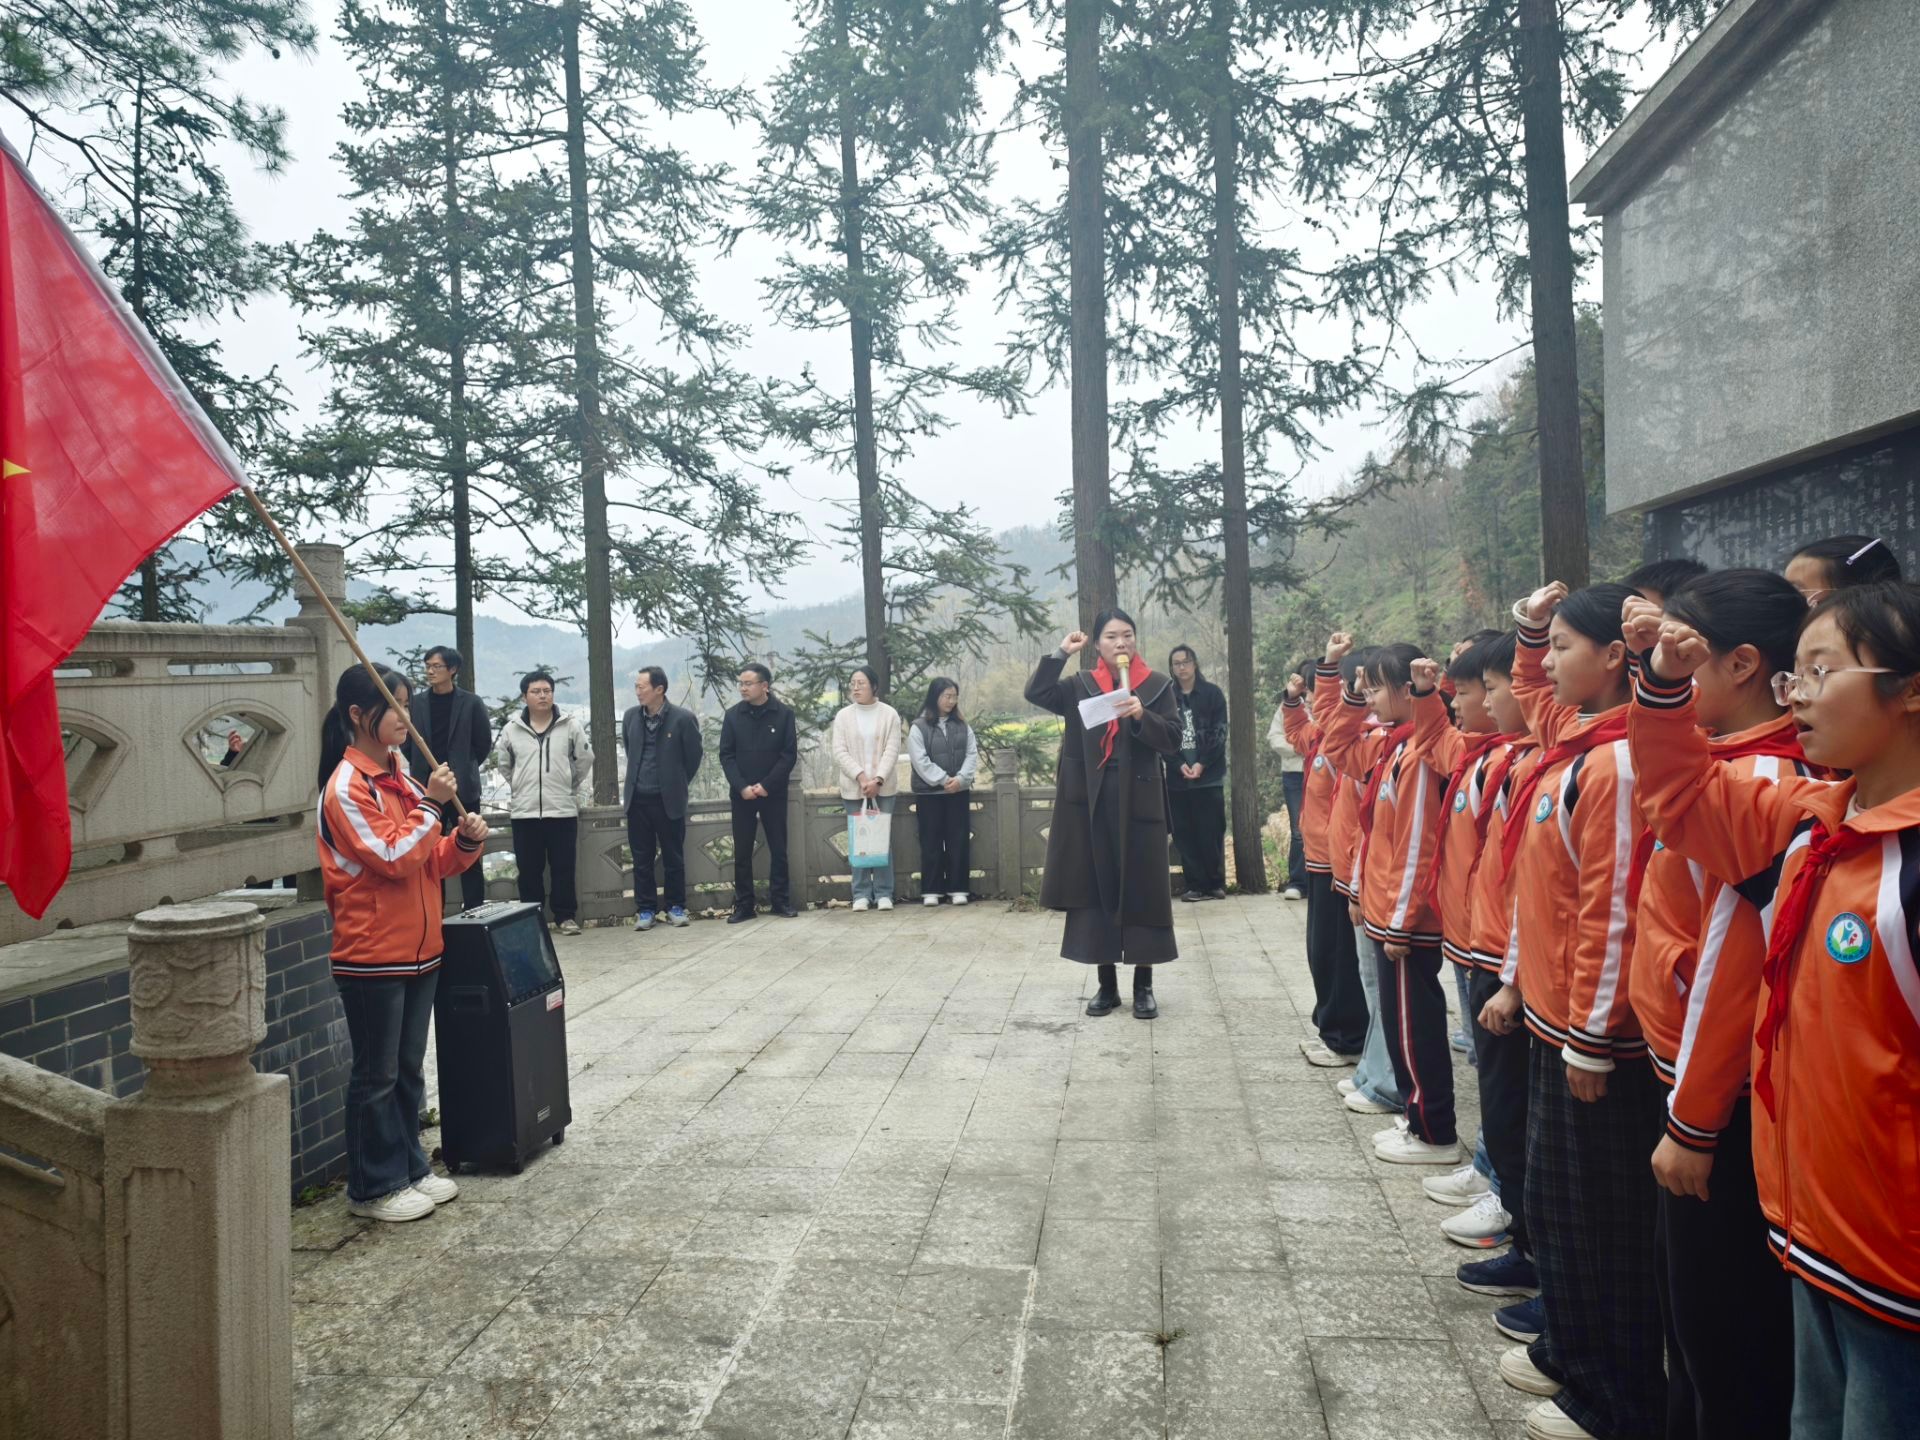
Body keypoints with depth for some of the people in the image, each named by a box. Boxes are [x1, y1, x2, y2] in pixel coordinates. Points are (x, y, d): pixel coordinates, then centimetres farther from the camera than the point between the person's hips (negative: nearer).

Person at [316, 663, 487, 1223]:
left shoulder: (399, 778, 11)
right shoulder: (346, 787, -14)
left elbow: (432, 862, 13)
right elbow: (394, 859, -21)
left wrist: (466, 840, -5)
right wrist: (432, 804, -17)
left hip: (418, 950, 8)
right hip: (372, 955, -8)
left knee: (409, 1069, 16)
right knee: (376, 1076, 4)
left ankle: (410, 1170, 28)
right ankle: (372, 1189, 16)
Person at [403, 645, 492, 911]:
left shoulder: (471, 703, -3)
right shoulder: (415, 703, 3)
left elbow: (484, 744, 4)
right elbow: (407, 744, 11)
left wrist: (464, 769, 8)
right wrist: (423, 769, 9)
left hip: (463, 789, -2)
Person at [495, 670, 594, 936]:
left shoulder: (571, 726, 0)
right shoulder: (511, 729, 3)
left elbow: (585, 764, 6)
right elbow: (503, 767, 14)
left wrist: (581, 796, 7)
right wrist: (518, 792, 15)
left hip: (563, 810, -1)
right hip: (524, 813, 1)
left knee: (564, 868, 4)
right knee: (529, 870, 7)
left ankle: (566, 916, 13)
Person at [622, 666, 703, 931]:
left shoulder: (683, 718, -10)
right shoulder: (631, 717, 3)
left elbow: (693, 757, 1)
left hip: (668, 800, -3)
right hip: (637, 799, 3)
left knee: (673, 857, 7)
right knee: (641, 859, 7)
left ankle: (676, 907, 19)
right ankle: (645, 909, 16)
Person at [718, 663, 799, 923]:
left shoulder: (783, 714, -3)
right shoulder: (733, 715, 3)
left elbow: (789, 754, -5)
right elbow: (726, 755, 1)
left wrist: (766, 785, -12)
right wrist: (742, 786, -11)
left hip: (773, 794, -1)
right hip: (741, 794, 1)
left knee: (778, 849, 4)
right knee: (742, 852, 4)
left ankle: (780, 901, 13)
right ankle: (743, 905, 10)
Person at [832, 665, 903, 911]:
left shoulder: (890, 714, 2)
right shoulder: (843, 716, 5)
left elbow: (892, 750, -4)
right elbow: (839, 752, -2)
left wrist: (878, 780, -16)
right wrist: (861, 776, -14)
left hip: (884, 787, -1)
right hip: (854, 788, 1)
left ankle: (884, 893, 4)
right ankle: (861, 894, 7)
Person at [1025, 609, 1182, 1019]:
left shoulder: (1158, 686, 3)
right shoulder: (1080, 686, 8)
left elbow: (1173, 740, -5)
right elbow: (1035, 694, -5)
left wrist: (1142, 716, -21)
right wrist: (1061, 653, -8)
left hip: (1138, 800, -2)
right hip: (1091, 800, 2)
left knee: (1142, 889, 0)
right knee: (1097, 888, 5)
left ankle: (1143, 985, 11)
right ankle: (1107, 984, 15)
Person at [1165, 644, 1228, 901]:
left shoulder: (1213, 693, 4)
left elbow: (1219, 733, -2)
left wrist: (1202, 764, -12)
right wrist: (1179, 765, -11)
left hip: (1209, 775, -2)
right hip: (1177, 777, 2)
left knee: (1211, 833, -2)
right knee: (1184, 834, 2)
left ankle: (1216, 883, 7)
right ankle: (1195, 885, 8)